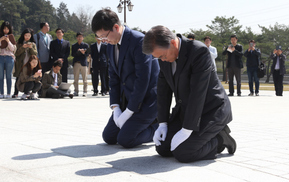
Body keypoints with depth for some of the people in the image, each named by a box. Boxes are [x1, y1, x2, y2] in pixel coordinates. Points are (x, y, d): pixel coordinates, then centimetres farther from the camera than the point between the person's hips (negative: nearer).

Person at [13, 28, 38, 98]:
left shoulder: (33, 44, 12)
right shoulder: (19, 43, 8)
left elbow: (35, 53, 3)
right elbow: (16, 53, -1)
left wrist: (31, 48, -14)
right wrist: (23, 47, -14)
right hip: (20, 64, 0)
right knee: (18, 79, -1)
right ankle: (16, 93, 5)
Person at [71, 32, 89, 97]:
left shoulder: (86, 45, 10)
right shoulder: (74, 46, 14)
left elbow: (87, 54, 3)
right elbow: (72, 54, 3)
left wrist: (82, 52, -15)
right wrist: (79, 51, -11)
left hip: (83, 63, -1)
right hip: (76, 63, 1)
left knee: (85, 79, -2)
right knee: (76, 79, 2)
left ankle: (85, 91, 1)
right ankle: (76, 91, 7)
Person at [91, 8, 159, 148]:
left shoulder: (139, 41, -21)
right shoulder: (111, 45, 7)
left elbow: (143, 79, -23)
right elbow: (114, 77, 10)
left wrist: (128, 112, -18)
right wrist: (115, 108, -1)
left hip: (146, 98, -9)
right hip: (127, 98, 9)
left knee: (125, 140, -17)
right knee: (108, 137, 6)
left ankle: (157, 127, 7)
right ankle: (148, 121, 19)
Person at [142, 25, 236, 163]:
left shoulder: (199, 51, -26)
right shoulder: (164, 58, -3)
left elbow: (197, 93, -28)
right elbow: (163, 90, 5)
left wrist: (186, 130, -26)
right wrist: (163, 123, -1)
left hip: (211, 110, -8)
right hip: (185, 109, 8)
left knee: (182, 153, -21)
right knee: (162, 149, 0)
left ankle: (219, 138, 3)